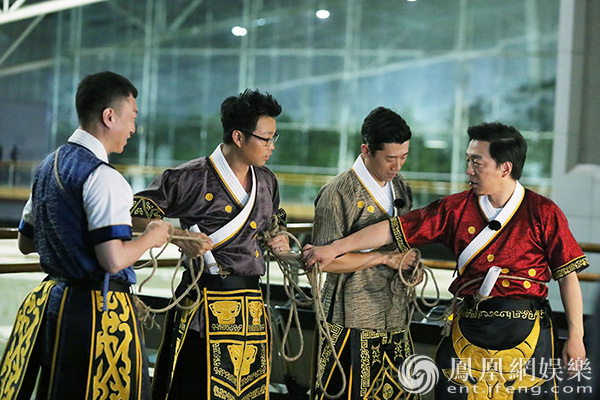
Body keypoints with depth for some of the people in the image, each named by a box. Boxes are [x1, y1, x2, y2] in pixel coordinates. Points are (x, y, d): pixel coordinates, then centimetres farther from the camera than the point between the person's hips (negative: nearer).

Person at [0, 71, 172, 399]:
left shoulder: (48, 166, 10)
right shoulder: (103, 177, -17)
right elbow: (114, 259, -23)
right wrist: (151, 237, -6)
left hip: (52, 300, 9)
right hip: (98, 310, -9)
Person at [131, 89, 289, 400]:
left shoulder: (266, 181, 13)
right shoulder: (192, 178, -8)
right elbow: (137, 214, -4)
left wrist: (279, 240, 7)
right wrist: (176, 235, -18)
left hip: (251, 310, 6)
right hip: (204, 307, -6)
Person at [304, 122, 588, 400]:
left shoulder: (543, 213, -3)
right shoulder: (456, 209, 4)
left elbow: (568, 275, -2)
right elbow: (393, 230, 4)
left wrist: (575, 337, -4)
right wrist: (333, 249, 2)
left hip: (526, 336, -2)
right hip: (469, 333, 3)